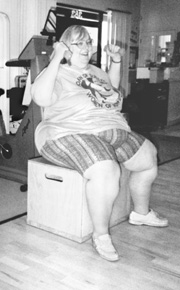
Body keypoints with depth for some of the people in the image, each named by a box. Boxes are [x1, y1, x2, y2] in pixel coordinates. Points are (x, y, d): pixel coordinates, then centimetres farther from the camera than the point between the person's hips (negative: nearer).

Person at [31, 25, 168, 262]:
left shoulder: (94, 71, 20)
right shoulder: (58, 73, -4)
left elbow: (113, 88, 38)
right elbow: (41, 98, -23)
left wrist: (116, 61, 24)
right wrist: (56, 60, -24)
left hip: (113, 133, 9)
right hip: (72, 135, -9)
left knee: (149, 158, 11)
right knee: (106, 170, -36)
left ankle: (141, 213, 32)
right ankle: (101, 235, -15)